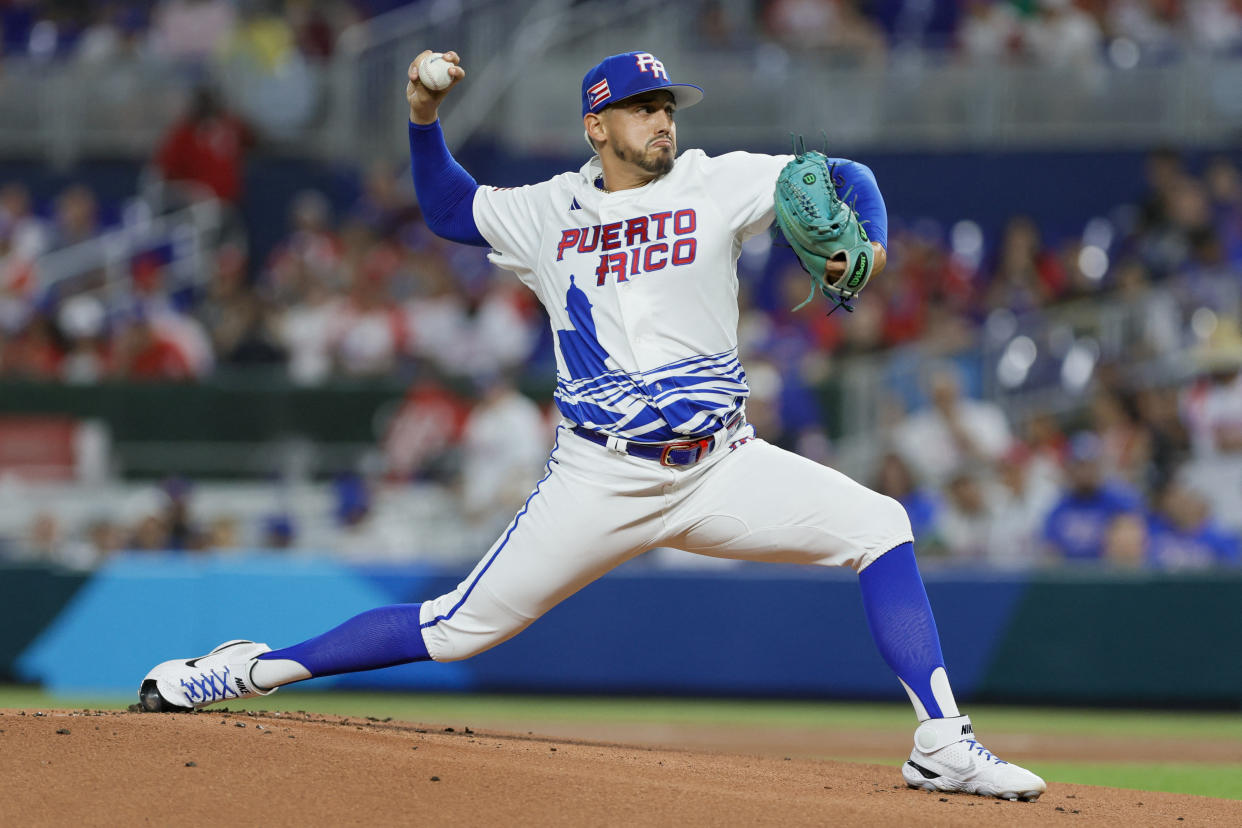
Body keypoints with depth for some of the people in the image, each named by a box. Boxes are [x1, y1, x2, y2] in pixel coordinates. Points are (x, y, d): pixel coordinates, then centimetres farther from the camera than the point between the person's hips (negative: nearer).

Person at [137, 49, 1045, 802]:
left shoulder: (714, 185, 2)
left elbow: (844, 177, -4)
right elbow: (450, 209, 23)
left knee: (877, 525, -17)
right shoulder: (548, 212, 7)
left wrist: (864, 246, -25)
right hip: (601, 481, -1)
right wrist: (424, 118, 6)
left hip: (724, 466, 1)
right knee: (462, 626, -3)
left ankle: (941, 743, -17)